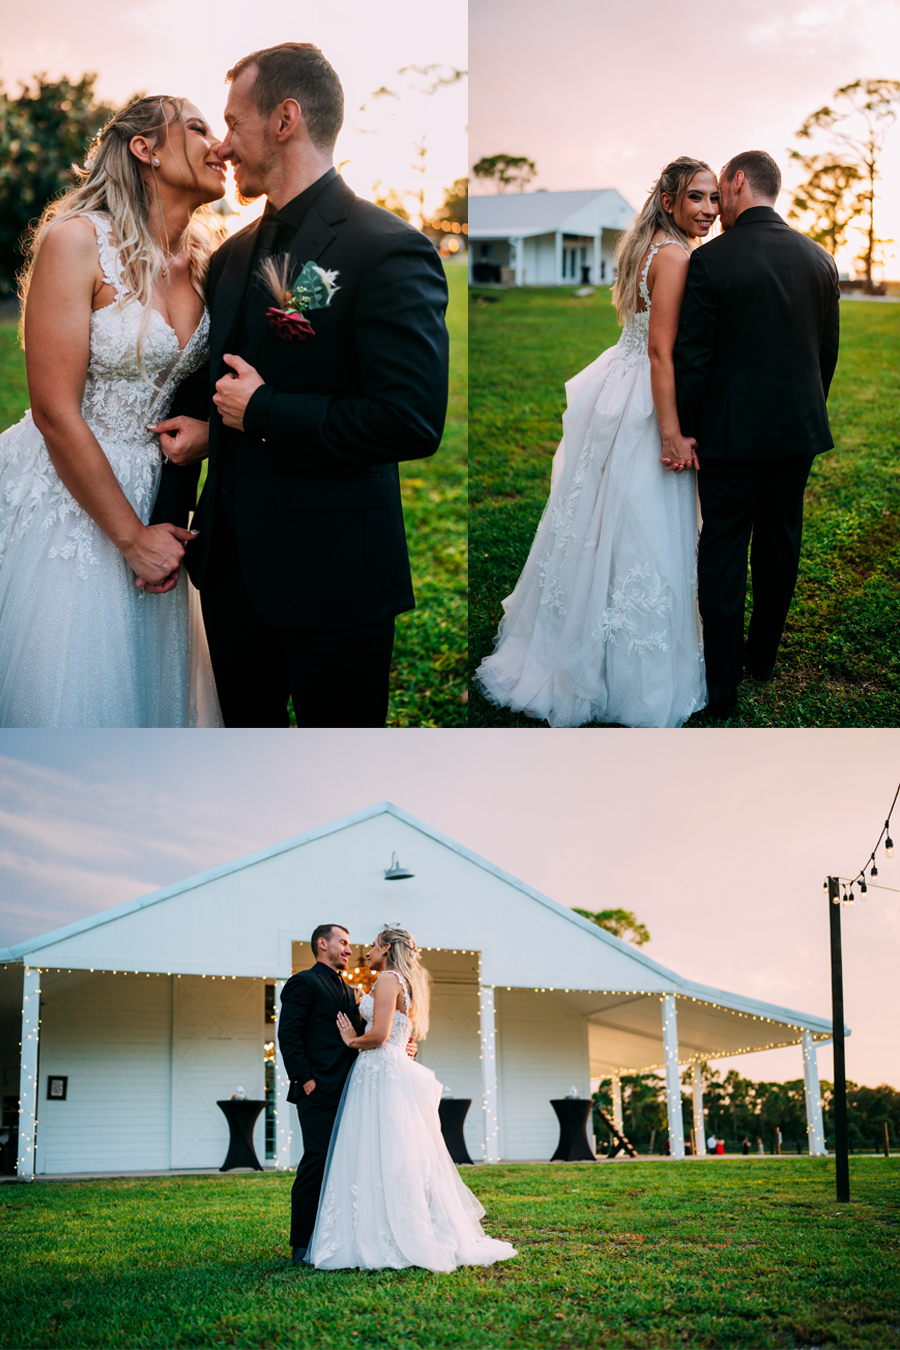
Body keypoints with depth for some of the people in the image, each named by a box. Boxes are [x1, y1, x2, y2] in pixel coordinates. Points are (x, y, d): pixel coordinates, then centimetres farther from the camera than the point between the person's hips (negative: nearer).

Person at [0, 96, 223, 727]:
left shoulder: (205, 264, 4)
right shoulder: (78, 240, -15)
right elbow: (55, 413, -17)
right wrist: (131, 535, -13)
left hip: (150, 497, 6)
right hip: (64, 496, -6)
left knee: (144, 691, 14)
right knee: (57, 695, 4)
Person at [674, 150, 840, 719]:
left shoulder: (711, 261, -15)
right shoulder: (820, 259, 1)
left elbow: (692, 358, -13)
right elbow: (829, 351, 9)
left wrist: (686, 430, -2)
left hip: (734, 432, -4)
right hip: (800, 429, 5)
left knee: (725, 551, 4)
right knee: (780, 544, 18)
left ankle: (723, 688, 8)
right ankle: (764, 656, 33)